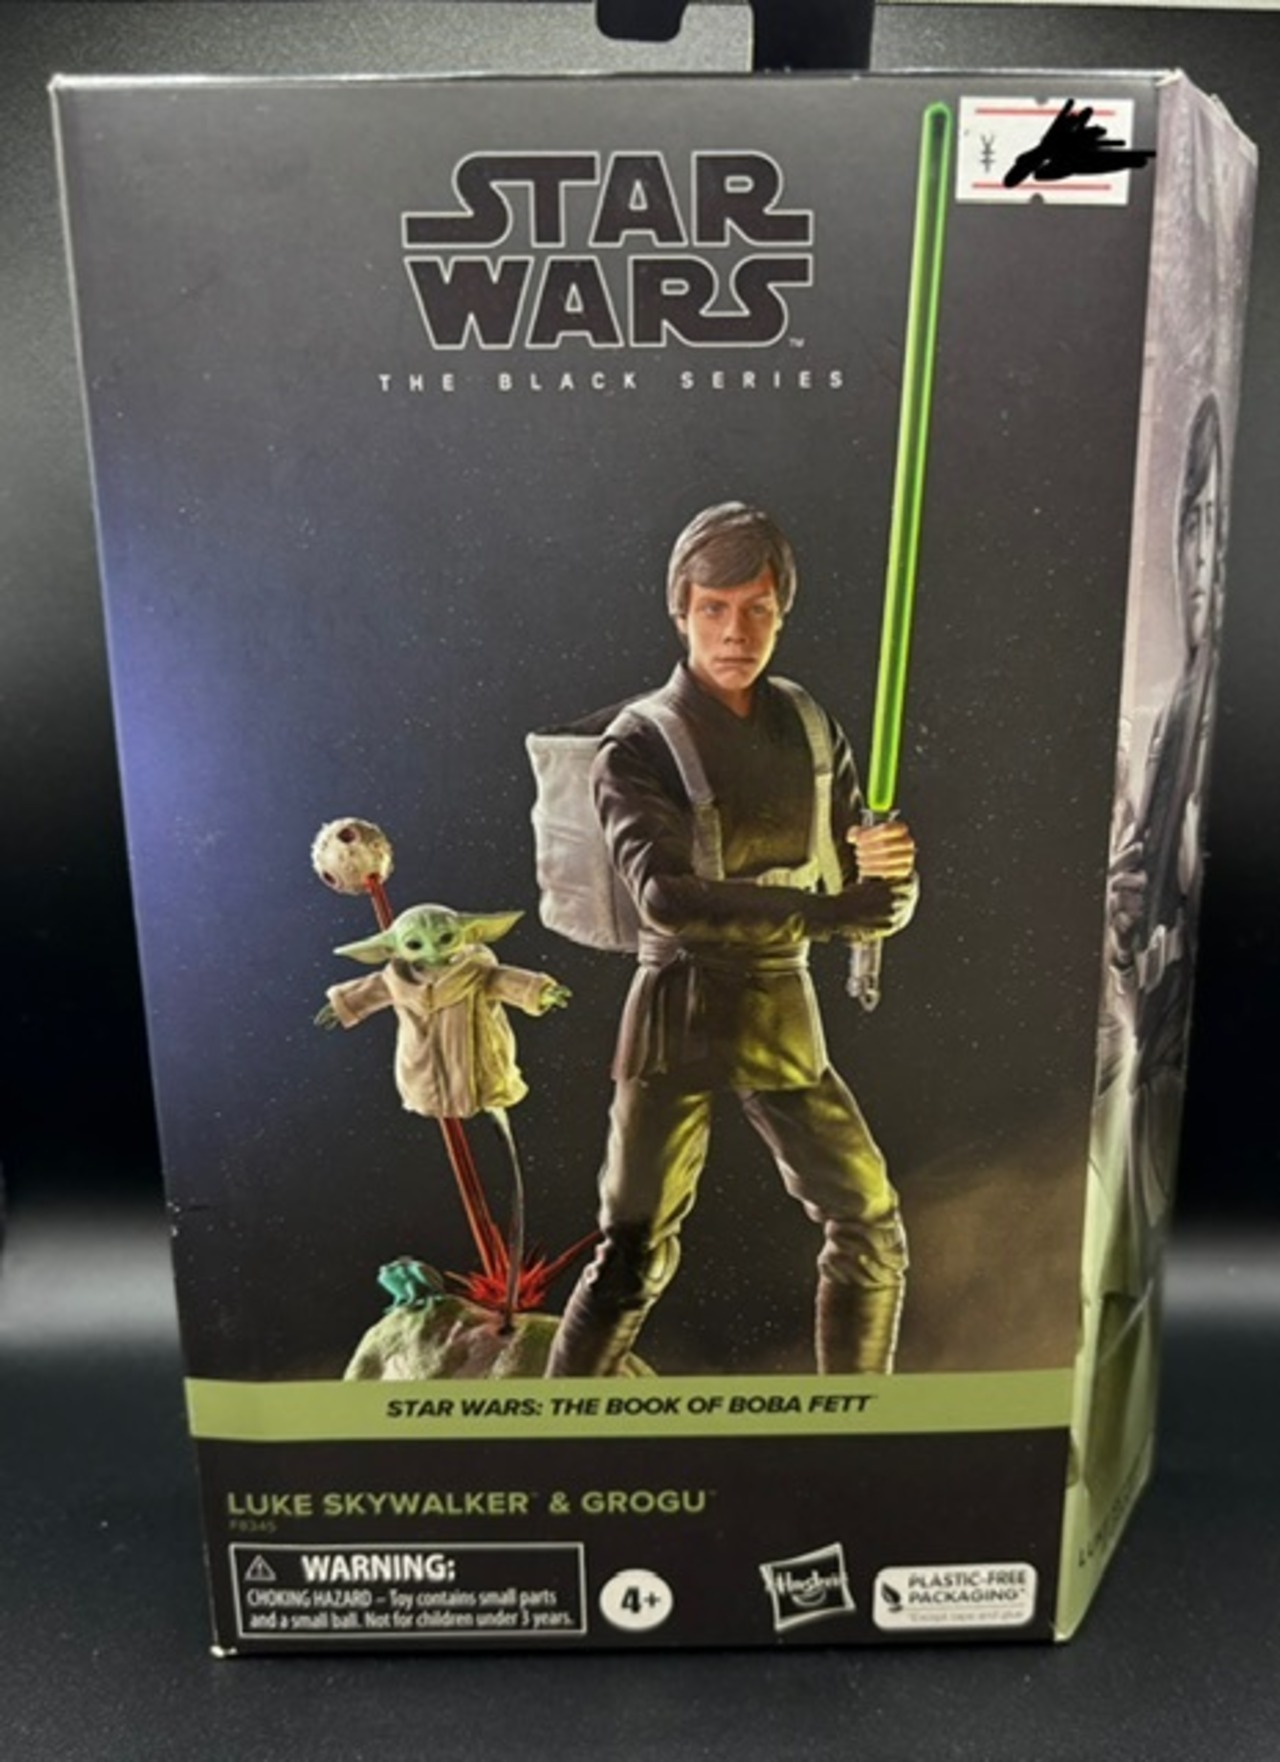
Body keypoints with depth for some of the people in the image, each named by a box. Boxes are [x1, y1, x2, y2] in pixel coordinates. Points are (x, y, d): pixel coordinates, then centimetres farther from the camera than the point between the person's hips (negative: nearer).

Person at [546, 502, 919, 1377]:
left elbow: (880, 907, 4)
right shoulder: (639, 745, -9)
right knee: (635, 1256, -2)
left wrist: (887, 870, -20)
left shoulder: (809, 727, 5)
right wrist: (825, 909, -31)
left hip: (787, 1018, 5)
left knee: (872, 1232, 12)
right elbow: (665, 896, -27)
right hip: (681, 1018, -5)